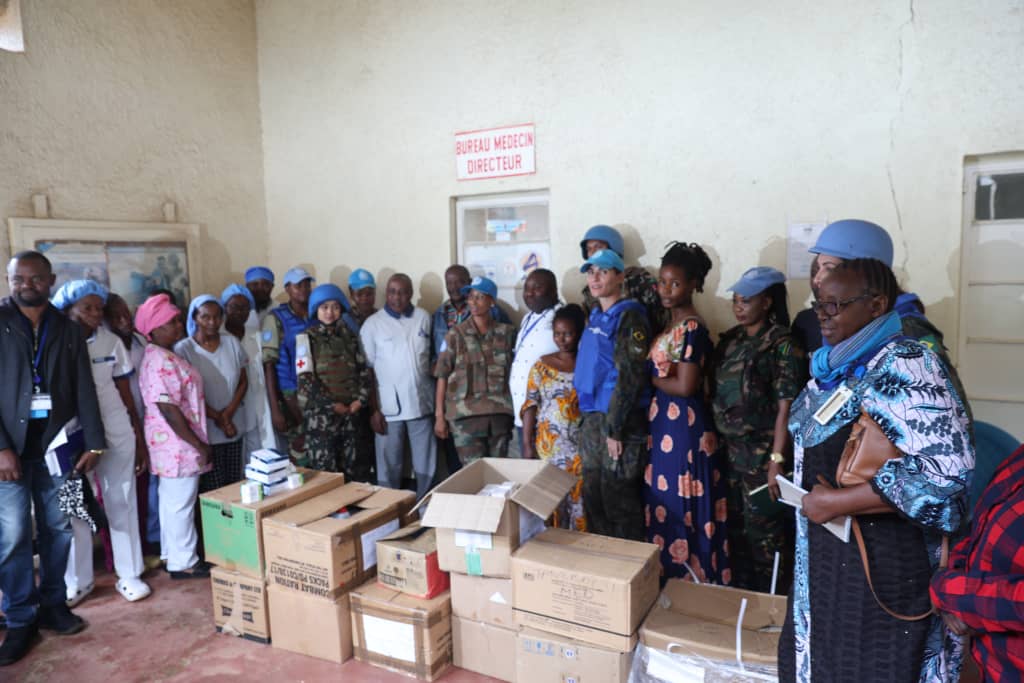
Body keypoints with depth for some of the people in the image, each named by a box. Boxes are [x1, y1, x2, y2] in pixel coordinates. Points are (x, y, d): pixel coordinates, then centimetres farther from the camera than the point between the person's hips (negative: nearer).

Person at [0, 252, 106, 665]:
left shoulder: (68, 331, 7)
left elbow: (85, 391, 6)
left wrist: (93, 443, 0)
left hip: (57, 443, 3)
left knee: (58, 528, 9)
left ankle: (53, 604, 23)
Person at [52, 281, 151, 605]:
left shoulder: (112, 341, 0)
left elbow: (126, 393, 4)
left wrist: (140, 439, 5)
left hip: (117, 432, 2)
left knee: (121, 502, 9)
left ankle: (129, 575, 21)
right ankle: (78, 580, 24)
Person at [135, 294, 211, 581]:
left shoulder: (165, 355, 11)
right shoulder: (160, 360, -21)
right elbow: (168, 409, -25)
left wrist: (216, 414, 16)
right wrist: (199, 445, -21)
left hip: (173, 443, 11)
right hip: (178, 444, -11)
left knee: (172, 500, 19)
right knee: (181, 503, 1)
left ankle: (172, 554, 32)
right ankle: (183, 563, 14)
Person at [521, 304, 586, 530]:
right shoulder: (542, 365, 5)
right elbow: (530, 405, 3)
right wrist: (527, 444, -3)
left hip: (582, 443, 0)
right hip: (550, 444, 1)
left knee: (580, 496, 0)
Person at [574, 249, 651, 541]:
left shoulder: (629, 317, -11)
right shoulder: (595, 316, 13)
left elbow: (631, 376, -18)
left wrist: (615, 427, -20)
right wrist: (589, 419, 14)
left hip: (619, 419, -8)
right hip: (592, 418, 8)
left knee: (619, 501, 1)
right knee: (592, 497, 15)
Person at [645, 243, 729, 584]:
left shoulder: (693, 328, -16)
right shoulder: (670, 325, 12)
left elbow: (685, 386, -20)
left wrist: (651, 379, -7)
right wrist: (656, 377, 0)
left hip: (684, 424, -9)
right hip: (664, 421, 9)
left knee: (681, 506, 0)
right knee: (663, 501, 15)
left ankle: (690, 581, 15)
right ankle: (669, 578, 27)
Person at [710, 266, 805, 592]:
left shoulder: (781, 344, -11)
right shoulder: (731, 339, 9)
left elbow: (786, 406, -15)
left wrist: (777, 460, -18)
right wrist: (718, 439, 8)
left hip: (762, 451, -6)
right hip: (731, 449, 7)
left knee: (763, 528, 3)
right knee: (736, 525, 15)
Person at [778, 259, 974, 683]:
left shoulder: (904, 366, -20)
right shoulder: (835, 367, 6)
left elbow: (946, 470, -29)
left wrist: (840, 502, -24)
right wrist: (806, 490, 6)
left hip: (885, 556, -8)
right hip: (826, 549, 8)